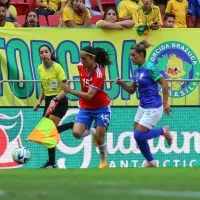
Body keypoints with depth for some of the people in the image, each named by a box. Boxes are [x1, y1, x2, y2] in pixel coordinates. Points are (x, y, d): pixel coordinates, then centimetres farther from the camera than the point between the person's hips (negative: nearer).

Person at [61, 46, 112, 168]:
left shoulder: (99, 73, -25)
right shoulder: (80, 66, -6)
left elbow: (89, 96, -29)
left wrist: (71, 91, -36)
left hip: (101, 108, -5)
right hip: (85, 108, 5)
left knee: (99, 139, -6)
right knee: (77, 133, -16)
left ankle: (104, 162, 21)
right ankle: (91, 131, 19)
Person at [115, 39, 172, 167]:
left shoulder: (149, 68, -16)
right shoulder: (137, 71, 9)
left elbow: (164, 84, -16)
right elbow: (131, 90, 17)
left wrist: (165, 103, -16)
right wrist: (122, 84, -1)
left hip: (153, 108, -9)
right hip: (143, 107, 9)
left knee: (139, 135, -12)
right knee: (138, 137, 8)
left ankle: (164, 131, 8)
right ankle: (151, 162, 23)